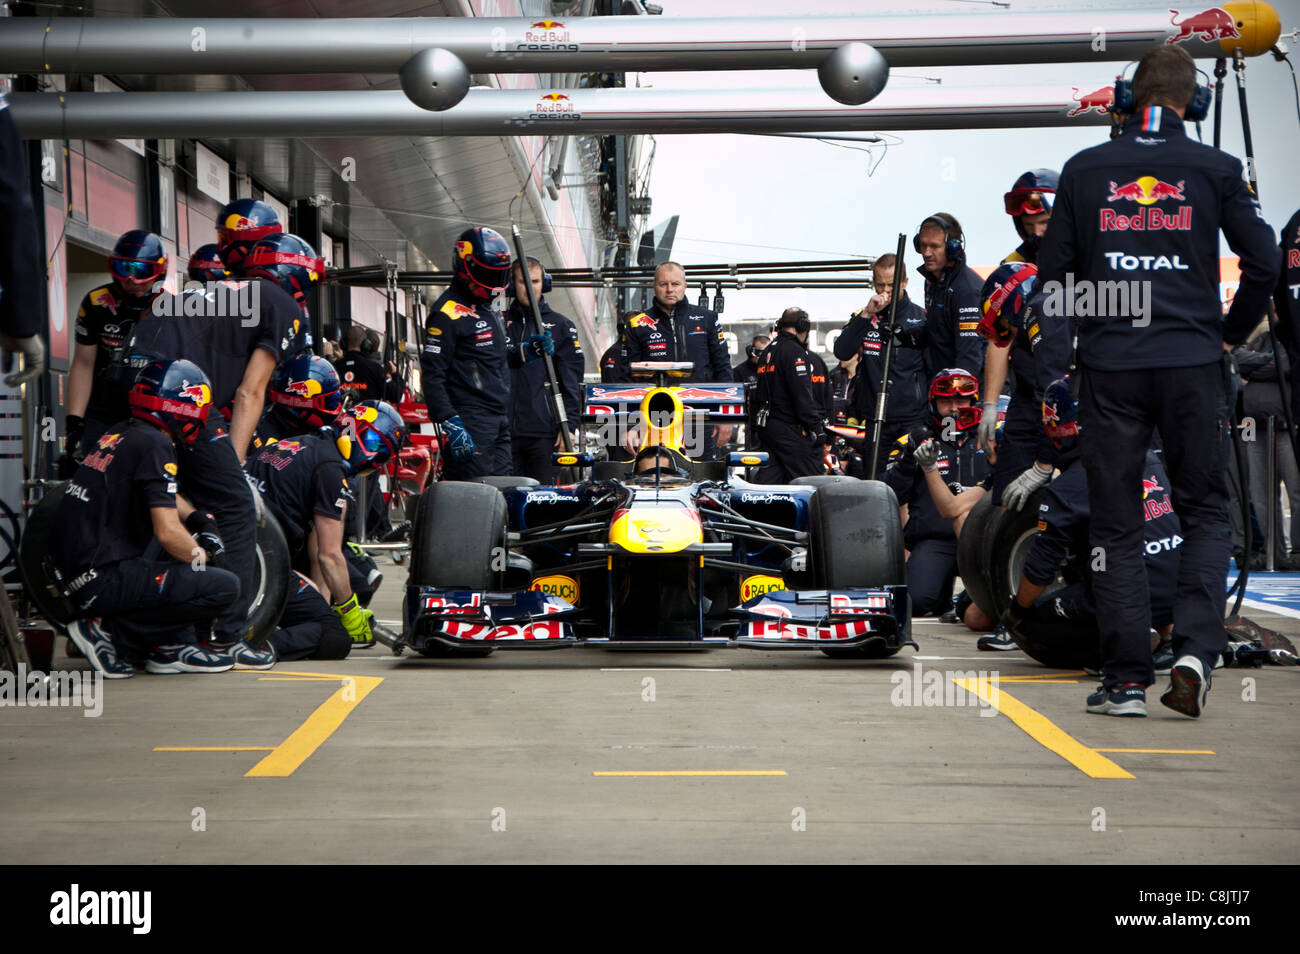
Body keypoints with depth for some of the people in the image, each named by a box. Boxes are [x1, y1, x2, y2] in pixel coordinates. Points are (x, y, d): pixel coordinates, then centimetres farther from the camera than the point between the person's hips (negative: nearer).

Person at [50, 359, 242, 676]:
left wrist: (199, 519, 18)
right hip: (102, 581, -10)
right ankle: (110, 631, -9)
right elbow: (168, 532, -19)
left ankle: (172, 646, 12)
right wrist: (201, 555, 0)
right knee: (225, 587, -16)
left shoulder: (118, 433, 14)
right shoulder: (154, 444, -13)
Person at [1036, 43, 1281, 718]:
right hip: (1193, 362, -1)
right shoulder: (1214, 169, 2)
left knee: (1115, 524, 6)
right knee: (1205, 512, 10)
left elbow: (1052, 272, 5)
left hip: (1109, 365, 1)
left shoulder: (1084, 170, 5)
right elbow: (1264, 262, 0)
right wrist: (1231, 334, 14)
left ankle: (1126, 679, 4)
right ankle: (1194, 650, -8)